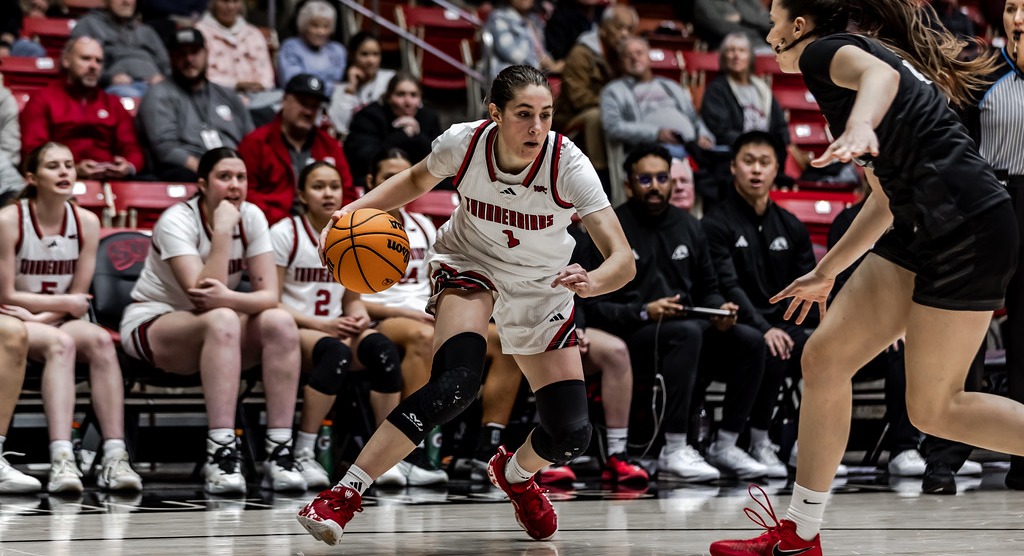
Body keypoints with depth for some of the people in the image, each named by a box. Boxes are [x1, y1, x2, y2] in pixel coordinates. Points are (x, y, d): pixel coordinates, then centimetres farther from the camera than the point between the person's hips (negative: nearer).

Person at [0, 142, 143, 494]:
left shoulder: (86, 223, 1)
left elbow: (78, 299, 1)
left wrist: (38, 317, -14)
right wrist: (64, 303, -8)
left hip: (58, 322, 4)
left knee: (100, 340, -28)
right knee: (59, 342, -35)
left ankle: (115, 458, -37)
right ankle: (61, 461, -48)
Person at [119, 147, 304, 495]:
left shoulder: (251, 218, -4)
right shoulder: (178, 221, -18)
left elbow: (269, 296, -12)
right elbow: (200, 295, -30)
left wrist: (227, 298, -33)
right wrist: (222, 231, -30)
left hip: (216, 329, 5)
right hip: (150, 323, -5)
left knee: (280, 322, -24)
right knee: (221, 322, -37)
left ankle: (279, 453, -28)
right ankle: (220, 454, -43)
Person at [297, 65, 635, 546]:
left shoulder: (568, 165, -28)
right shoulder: (464, 143, -23)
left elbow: (623, 260, -34)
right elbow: (417, 181, 2)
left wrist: (593, 282, -57)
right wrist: (354, 209, -14)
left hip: (541, 288, 2)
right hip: (469, 265, -2)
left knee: (571, 436, -3)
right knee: (456, 383, -33)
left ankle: (516, 473, 35)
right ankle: (343, 496, -29)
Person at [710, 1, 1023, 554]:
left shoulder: (827, 51, -1)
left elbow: (880, 73, -27)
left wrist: (861, 126, -48)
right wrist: (826, 272, 37)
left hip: (966, 224, -10)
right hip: (922, 230, 10)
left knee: (933, 409, -4)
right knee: (823, 358, 7)